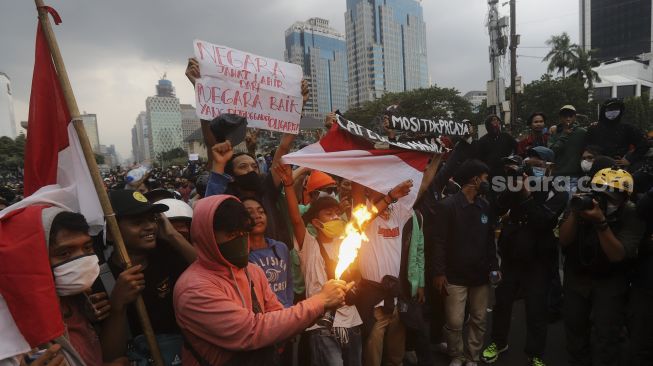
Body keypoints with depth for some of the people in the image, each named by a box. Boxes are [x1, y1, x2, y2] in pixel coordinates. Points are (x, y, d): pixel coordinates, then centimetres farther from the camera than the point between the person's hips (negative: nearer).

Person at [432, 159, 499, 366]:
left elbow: (490, 240, 14)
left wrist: (494, 266, 8)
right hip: (455, 276, -5)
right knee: (454, 322, 2)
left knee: (479, 320, 13)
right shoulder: (447, 205, -10)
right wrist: (439, 272, -13)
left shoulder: (485, 206, 6)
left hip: (481, 275, 5)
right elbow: (439, 242, -11)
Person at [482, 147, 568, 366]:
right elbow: (497, 210, -10)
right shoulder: (520, 184, 4)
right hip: (511, 255, 3)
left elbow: (542, 220, -22)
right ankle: (498, 342, 33)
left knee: (536, 310, 5)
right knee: (502, 301, 13)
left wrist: (527, 195, -30)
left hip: (538, 261, -3)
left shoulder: (558, 194, -5)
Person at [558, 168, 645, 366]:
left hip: (610, 280, -2)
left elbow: (617, 255, -25)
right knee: (575, 329, 9)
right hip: (576, 276, 2)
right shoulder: (583, 202, -12)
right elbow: (564, 242, -15)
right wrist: (574, 213, -30)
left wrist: (601, 222, -37)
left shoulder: (631, 215, -16)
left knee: (605, 337, -8)